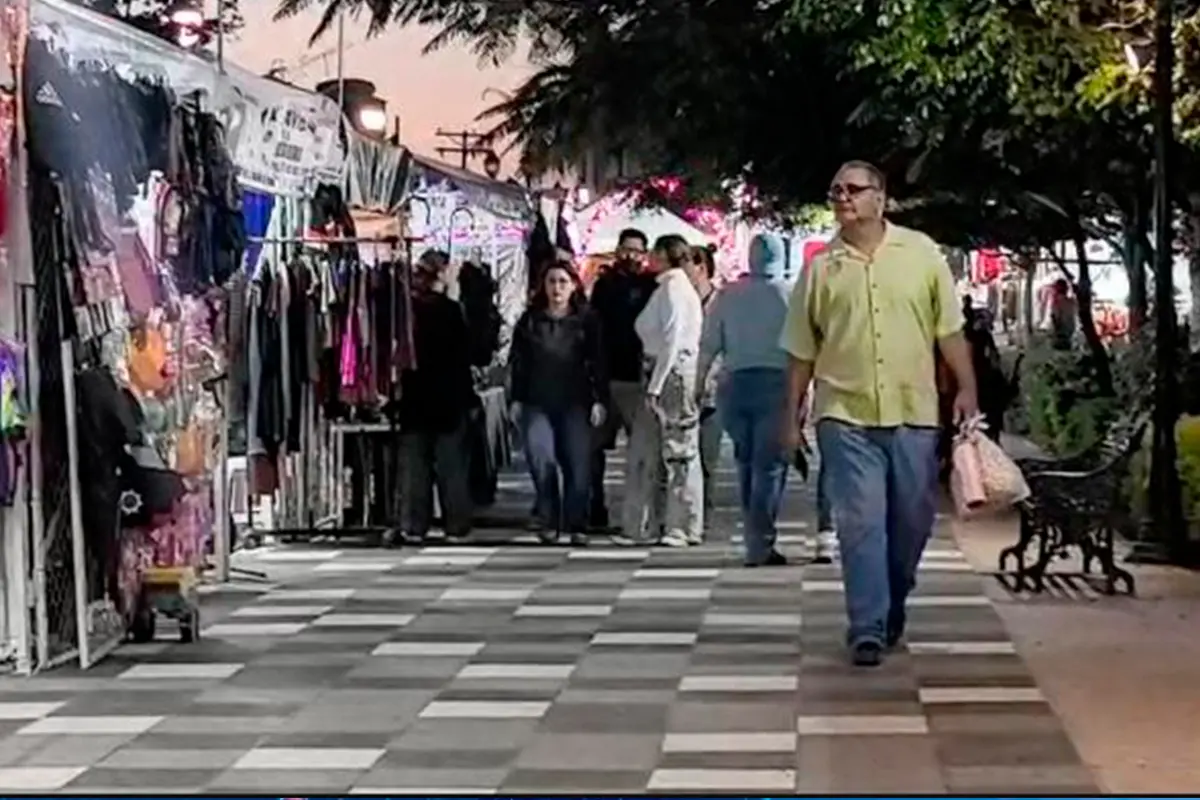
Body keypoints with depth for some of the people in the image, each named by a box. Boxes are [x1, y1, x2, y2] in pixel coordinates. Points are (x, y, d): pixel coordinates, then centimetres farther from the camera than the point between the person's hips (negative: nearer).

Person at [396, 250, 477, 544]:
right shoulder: (450, 310, -11)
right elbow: (463, 356, -7)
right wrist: (469, 396, 0)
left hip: (413, 398, 3)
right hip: (448, 398, -3)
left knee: (414, 464, 8)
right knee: (452, 464, 5)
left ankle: (414, 525, 8)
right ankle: (456, 524, 6)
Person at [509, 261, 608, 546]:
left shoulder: (586, 321, 5)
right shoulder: (530, 320, 9)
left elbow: (597, 363, 4)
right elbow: (519, 362, 11)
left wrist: (600, 400, -3)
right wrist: (517, 399, 6)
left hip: (575, 404, 0)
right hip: (537, 403, 1)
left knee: (578, 465, -6)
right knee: (541, 459, -16)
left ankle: (576, 525, 4)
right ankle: (547, 521, -2)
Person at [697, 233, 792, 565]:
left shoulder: (728, 295, 8)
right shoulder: (790, 294, -1)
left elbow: (709, 346, 6)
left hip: (735, 384, 4)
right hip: (776, 382, -3)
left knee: (746, 463, 15)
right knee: (770, 465, -2)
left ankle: (755, 539, 18)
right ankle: (760, 546, -6)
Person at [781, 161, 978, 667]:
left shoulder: (921, 253, 4)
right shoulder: (820, 268, 5)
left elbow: (949, 329, 6)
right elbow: (802, 352, 9)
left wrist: (966, 388, -2)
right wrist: (791, 416, 8)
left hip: (914, 413, 1)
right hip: (846, 416, -1)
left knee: (912, 522, 10)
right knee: (860, 523, -7)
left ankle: (892, 610, 31)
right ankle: (868, 630, -5)